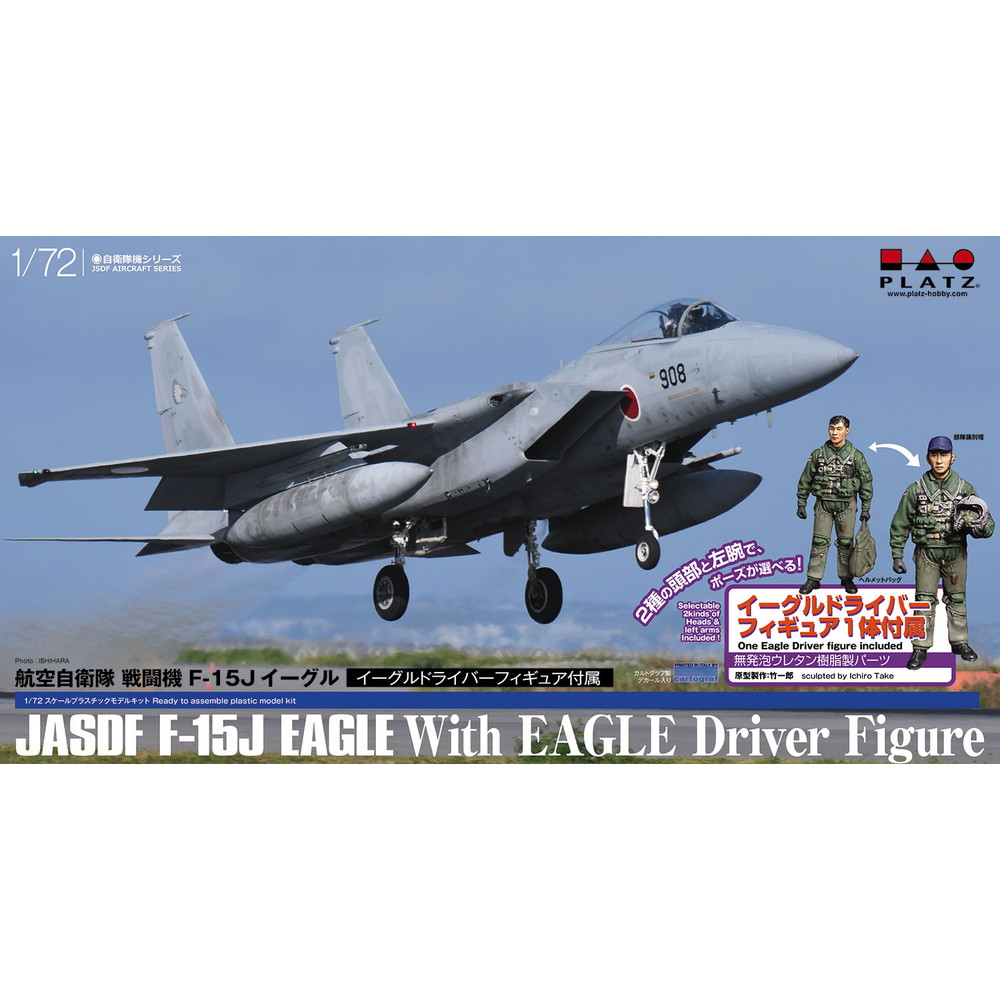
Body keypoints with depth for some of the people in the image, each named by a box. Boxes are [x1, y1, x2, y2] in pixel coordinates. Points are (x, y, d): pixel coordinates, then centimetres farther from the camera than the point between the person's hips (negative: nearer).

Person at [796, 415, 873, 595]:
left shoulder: (856, 456, 0)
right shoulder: (818, 454, 2)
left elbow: (866, 482, 4)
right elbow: (805, 480, 8)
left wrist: (866, 508, 1)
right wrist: (801, 504, 6)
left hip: (846, 505, 0)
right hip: (823, 504, 0)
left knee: (846, 542, 4)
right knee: (820, 542, -1)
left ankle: (847, 578, 15)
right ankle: (813, 578, 4)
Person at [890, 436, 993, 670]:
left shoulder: (966, 489, 0)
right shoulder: (916, 490, -3)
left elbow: (987, 525, 2)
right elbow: (900, 524, 3)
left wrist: (980, 526, -22)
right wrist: (897, 555, 0)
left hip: (956, 553, 1)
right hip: (927, 553, -1)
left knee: (957, 598, 11)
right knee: (925, 601, -1)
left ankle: (959, 642, 24)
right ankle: (920, 648, 5)